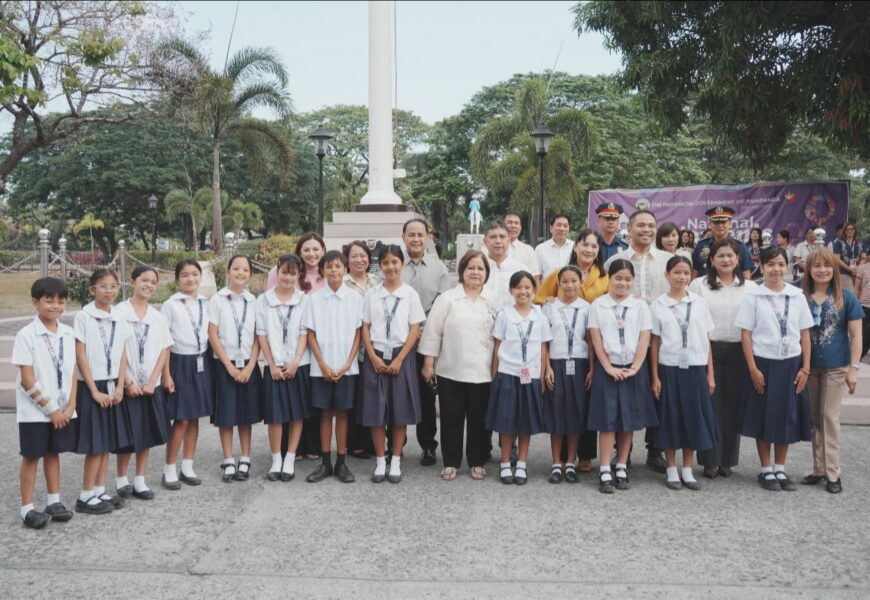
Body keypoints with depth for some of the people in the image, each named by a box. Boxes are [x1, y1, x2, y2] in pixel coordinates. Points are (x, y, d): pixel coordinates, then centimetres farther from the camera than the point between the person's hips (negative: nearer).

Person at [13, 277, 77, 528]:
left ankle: (54, 501, 26)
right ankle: (27, 508, 13)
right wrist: (51, 409, -13)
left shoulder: (67, 333, 3)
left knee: (53, 452, 15)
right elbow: (27, 380, -14)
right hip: (35, 411, -5)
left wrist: (70, 406, -4)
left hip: (63, 410, 5)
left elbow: (71, 372, 5)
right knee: (32, 456, 4)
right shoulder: (26, 335, -13)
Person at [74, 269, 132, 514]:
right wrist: (94, 390, -13)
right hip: (91, 386, -6)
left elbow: (122, 355, 7)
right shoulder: (83, 317, -10)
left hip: (112, 386, 6)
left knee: (108, 441, 9)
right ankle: (86, 496, 6)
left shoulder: (119, 319, 7)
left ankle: (100, 491, 19)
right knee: (95, 443, -4)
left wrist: (120, 386, -3)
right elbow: (80, 357, -11)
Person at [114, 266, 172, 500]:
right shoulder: (119, 313, -6)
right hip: (127, 385, -4)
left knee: (147, 433, 9)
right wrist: (127, 382, -12)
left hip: (150, 386, 4)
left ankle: (139, 480, 20)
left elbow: (164, 350, 4)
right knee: (127, 435, 2)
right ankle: (121, 479, 20)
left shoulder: (158, 317, 6)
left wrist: (152, 381, -7)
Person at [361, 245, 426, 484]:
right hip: (376, 357, 1)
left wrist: (399, 359, -10)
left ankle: (396, 461, 13)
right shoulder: (371, 295, 5)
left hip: (401, 356, -1)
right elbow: (365, 328, 5)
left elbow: (414, 330, -2)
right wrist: (374, 357, -7)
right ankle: (380, 461, 13)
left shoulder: (410, 294, 1)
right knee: (376, 411, 2)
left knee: (400, 411, 2)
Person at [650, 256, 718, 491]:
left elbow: (706, 341, 6)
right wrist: (655, 377, -3)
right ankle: (672, 471, 15)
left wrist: (710, 374, 3)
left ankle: (687, 471, 17)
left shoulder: (699, 303, 5)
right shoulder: (658, 305, 0)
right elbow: (655, 343, 1)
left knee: (693, 418, 5)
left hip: (696, 368, 2)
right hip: (669, 367, -2)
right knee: (670, 418, 4)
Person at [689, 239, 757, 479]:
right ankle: (710, 460, 10)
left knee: (733, 405, 6)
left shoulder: (750, 287, 8)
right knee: (710, 404, 0)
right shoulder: (699, 285, 2)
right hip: (709, 350, -2)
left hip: (739, 352, 2)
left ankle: (727, 459, 18)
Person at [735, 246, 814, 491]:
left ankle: (780, 469, 22)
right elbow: (746, 334, -5)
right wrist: (753, 369, -11)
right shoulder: (753, 296, -5)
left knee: (786, 417, 9)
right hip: (764, 363, -2)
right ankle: (766, 470, 18)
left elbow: (805, 334, 5)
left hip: (791, 364, 3)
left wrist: (805, 368, 0)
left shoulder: (797, 296, 3)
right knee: (764, 417, 5)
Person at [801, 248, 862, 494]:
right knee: (814, 418, 9)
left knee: (830, 417, 1)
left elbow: (856, 335, -3)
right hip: (809, 367, 2)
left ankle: (832, 473, 10)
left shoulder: (845, 297, -5)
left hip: (836, 367, -2)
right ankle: (819, 469, 19)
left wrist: (854, 368, -8)